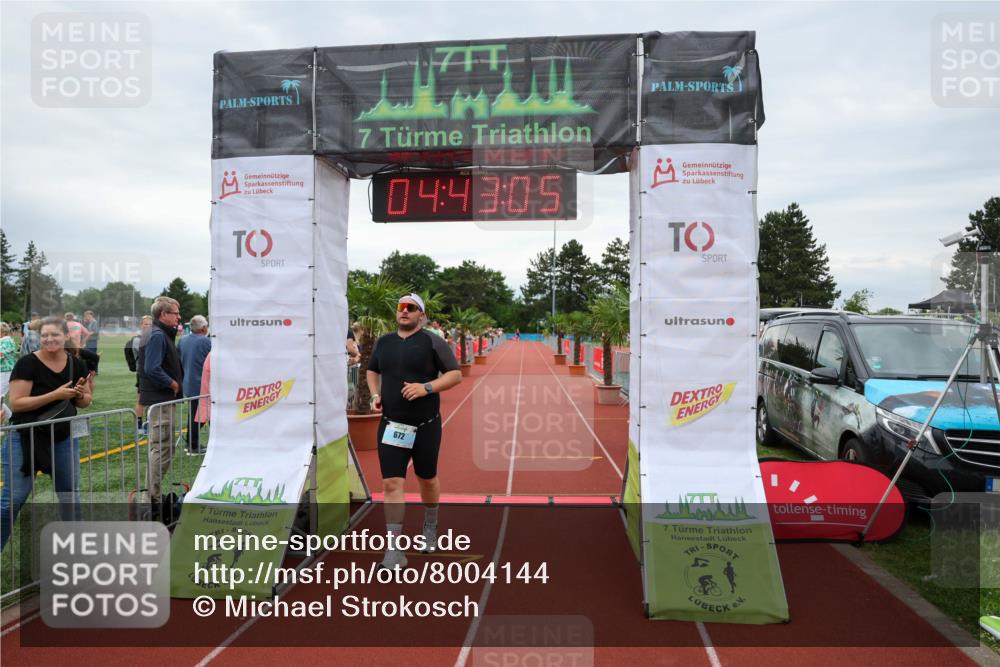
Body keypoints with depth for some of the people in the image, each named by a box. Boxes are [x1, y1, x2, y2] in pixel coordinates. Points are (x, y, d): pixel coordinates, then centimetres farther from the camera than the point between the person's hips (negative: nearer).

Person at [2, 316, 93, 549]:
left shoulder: (76, 364, 1)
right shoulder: (27, 363, -13)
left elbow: (85, 401, 10)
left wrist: (80, 395, -13)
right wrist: (55, 395, -26)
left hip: (63, 440, 4)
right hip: (26, 440, -4)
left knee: (71, 496, 11)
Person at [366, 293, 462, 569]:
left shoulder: (432, 342, -5)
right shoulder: (383, 342, 8)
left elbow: (455, 375, -7)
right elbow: (372, 371, 23)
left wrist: (426, 387, -20)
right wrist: (375, 395, 5)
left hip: (426, 425, -2)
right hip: (391, 424, 3)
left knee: (427, 479, 15)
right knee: (391, 483, -6)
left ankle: (430, 527, 43)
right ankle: (395, 550, -1)